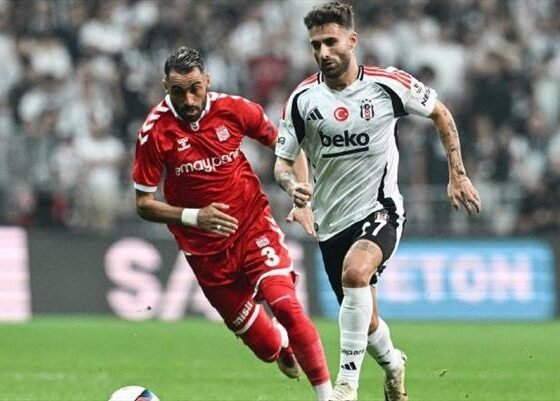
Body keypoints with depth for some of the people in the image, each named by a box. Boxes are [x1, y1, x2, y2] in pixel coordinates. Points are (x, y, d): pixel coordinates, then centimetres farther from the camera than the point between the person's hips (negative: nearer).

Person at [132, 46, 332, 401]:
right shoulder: (155, 132, -13)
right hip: (206, 248, 0)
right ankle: (283, 343, 45)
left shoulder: (233, 109, -9)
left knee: (285, 303, -24)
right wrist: (194, 217, -24)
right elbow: (144, 204, -9)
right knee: (265, 347, 6)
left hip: (254, 225, 0)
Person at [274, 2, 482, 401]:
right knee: (365, 322, 12)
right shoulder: (303, 98, -6)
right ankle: (392, 363, 47)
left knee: (355, 272, -35)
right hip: (331, 220, 4)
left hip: (380, 209, -3)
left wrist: (458, 175, 5)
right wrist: (294, 187, -22)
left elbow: (440, 113, 6)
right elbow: (284, 160, 2)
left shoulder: (388, 84, -11)